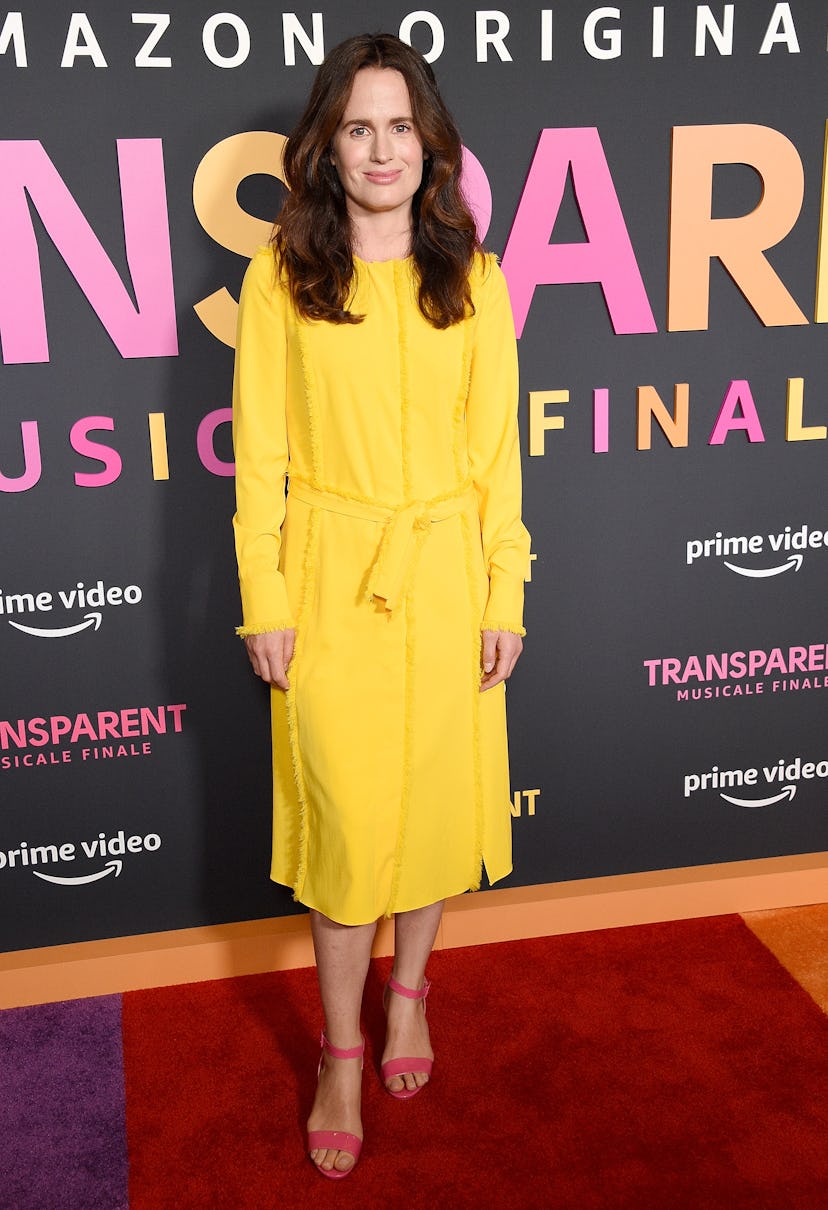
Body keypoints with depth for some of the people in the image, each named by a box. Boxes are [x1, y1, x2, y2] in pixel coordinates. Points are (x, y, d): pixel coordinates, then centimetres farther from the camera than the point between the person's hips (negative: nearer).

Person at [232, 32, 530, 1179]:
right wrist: (264, 601, -5)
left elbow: (496, 453, 3)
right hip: (330, 577, -2)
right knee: (344, 813, 2)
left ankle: (408, 988, 38)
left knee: (437, 794, 12)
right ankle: (342, 1051, 23)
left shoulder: (473, 280, 2)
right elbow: (259, 453, -2)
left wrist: (506, 596, 0)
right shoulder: (284, 276, -3)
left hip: (448, 576, 2)